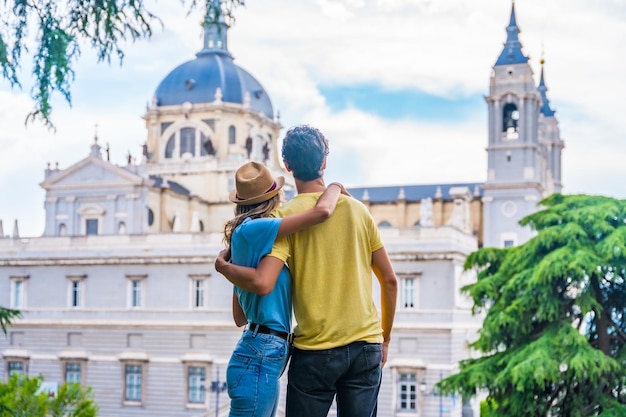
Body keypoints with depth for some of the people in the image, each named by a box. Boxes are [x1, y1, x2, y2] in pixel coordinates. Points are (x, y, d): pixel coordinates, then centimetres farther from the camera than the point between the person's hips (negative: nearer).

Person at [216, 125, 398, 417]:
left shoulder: (285, 217, -6)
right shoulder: (357, 210, 5)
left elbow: (262, 283, -19)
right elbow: (389, 281, 8)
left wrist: (223, 267, 1)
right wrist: (384, 340, 20)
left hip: (315, 351, -3)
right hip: (366, 348, 3)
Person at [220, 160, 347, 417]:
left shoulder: (244, 236, 18)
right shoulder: (251, 229, -10)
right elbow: (322, 211, -16)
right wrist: (335, 187, 5)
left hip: (266, 356, 10)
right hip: (261, 356, -10)